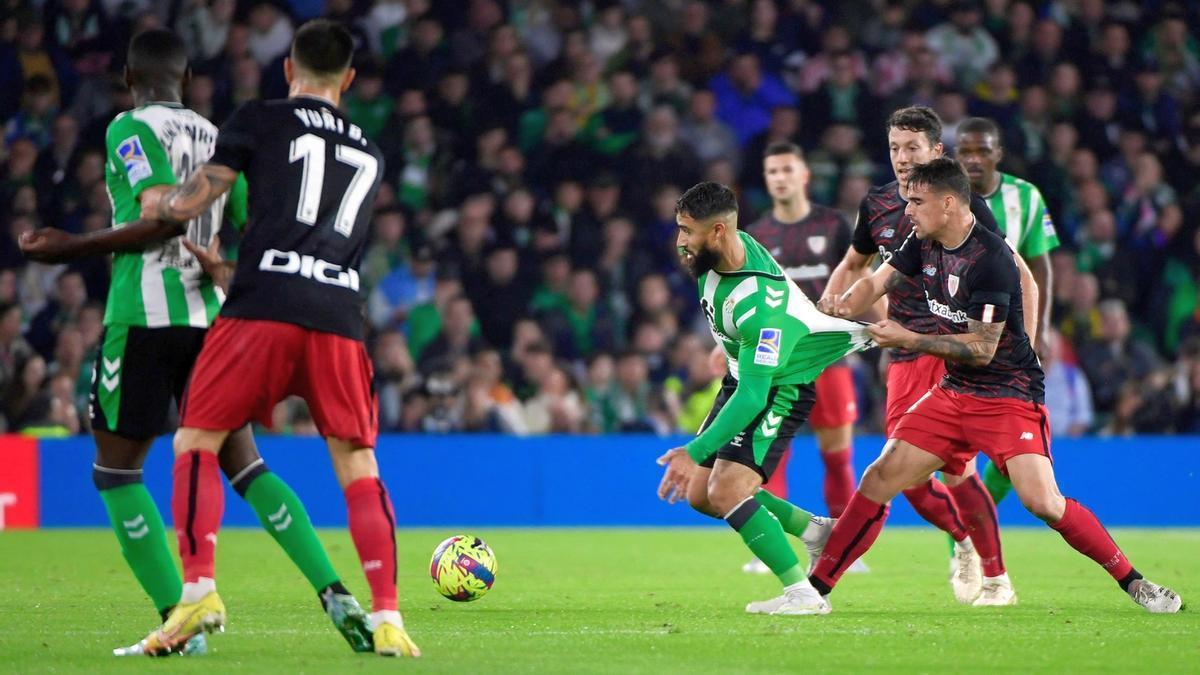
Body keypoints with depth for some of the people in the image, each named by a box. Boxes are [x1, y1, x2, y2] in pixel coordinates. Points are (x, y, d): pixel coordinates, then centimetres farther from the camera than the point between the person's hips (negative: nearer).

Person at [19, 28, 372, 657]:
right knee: (243, 465, 11)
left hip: (142, 316, -6)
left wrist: (72, 248, -15)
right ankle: (334, 594, -3)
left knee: (116, 470, 4)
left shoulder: (131, 129, -5)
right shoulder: (216, 137, 14)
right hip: (208, 315, 6)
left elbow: (162, 218, -19)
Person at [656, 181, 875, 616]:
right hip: (743, 378, 9)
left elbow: (752, 395, -37)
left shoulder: (759, 303, -36)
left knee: (727, 492, -23)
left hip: (780, 389, -9)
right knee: (700, 494, 9)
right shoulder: (724, 251, -12)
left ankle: (802, 594, -15)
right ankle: (814, 530, 23)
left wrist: (695, 452, -38)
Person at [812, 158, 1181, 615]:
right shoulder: (924, 244, 4)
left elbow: (982, 349, -22)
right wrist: (845, 306, -15)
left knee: (1042, 502, -22)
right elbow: (876, 282, 8)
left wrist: (909, 340, -22)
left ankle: (1132, 581, -7)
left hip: (1009, 396, -7)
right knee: (880, 478, -2)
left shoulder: (990, 259, -22)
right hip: (954, 392, 7)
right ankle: (815, 587, 3)